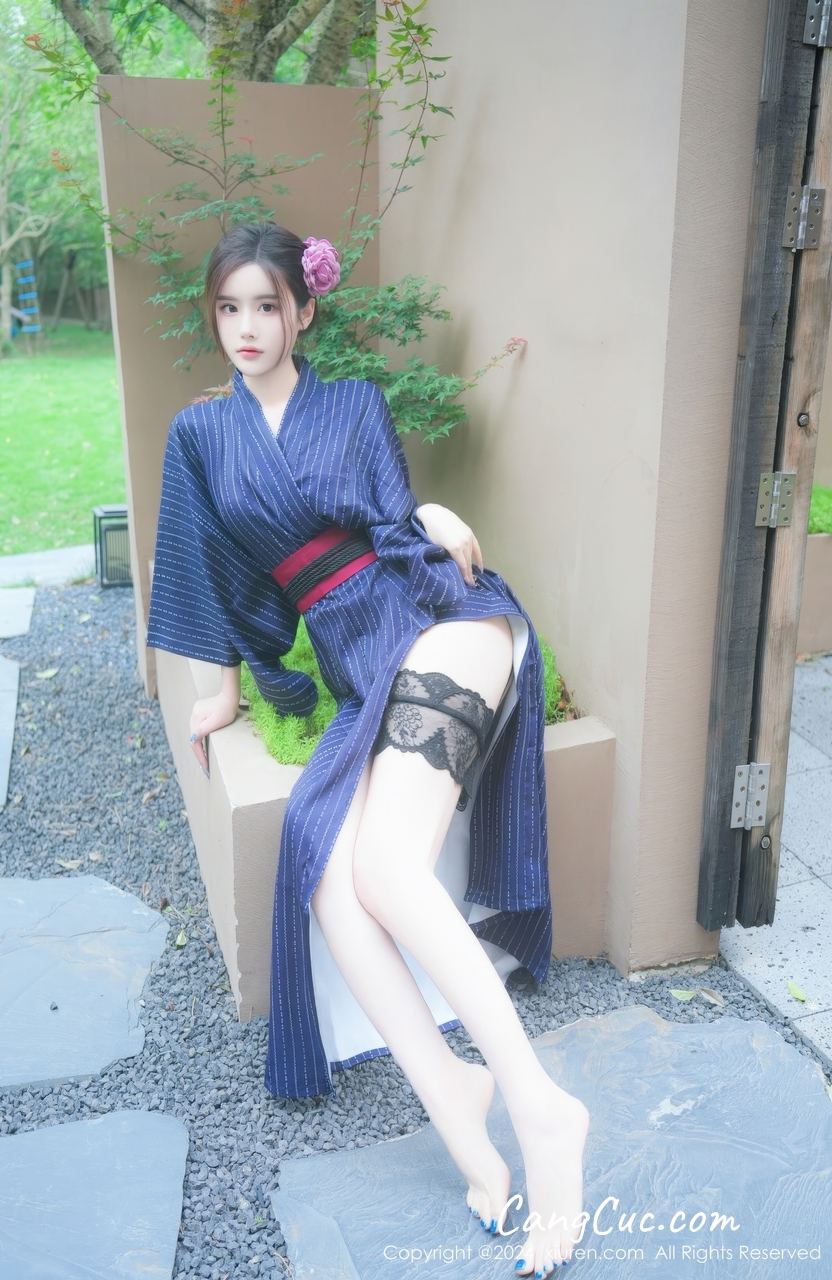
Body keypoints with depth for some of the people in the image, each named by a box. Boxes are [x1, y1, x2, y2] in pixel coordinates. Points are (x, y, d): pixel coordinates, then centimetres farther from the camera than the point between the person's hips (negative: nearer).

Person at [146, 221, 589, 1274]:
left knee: (386, 869, -27)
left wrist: (438, 522, -14)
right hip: (354, 665, 4)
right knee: (322, 862, -25)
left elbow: (397, 524, 5)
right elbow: (216, 567, 21)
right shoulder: (201, 435, 18)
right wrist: (229, 684, 22)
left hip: (439, 619, -4)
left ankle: (539, 1106, -23)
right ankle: (456, 1108, -21)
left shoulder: (357, 406, 11)